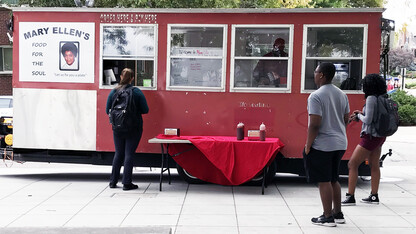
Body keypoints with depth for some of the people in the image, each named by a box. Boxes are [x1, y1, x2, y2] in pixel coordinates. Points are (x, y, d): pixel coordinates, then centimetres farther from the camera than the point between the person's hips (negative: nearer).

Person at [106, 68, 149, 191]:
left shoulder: (113, 92, -2)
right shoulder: (137, 92, -9)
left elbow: (108, 111, 3)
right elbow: (145, 110, -6)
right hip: (134, 128, -3)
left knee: (118, 153, 14)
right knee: (129, 154, 2)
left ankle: (113, 181, 18)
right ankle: (126, 183, 3)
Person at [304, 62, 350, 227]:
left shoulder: (316, 96, -16)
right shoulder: (342, 95, 10)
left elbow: (315, 124, -20)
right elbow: (346, 119, 15)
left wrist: (308, 146, -12)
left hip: (322, 145, -8)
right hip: (340, 144, 8)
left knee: (324, 181, 0)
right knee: (333, 179, 18)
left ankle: (328, 218, 7)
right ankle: (338, 214, 26)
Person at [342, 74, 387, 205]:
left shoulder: (371, 98, -17)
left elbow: (368, 120, -22)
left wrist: (359, 115, -3)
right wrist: (361, 114, 11)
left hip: (370, 137, -9)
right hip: (380, 136, 9)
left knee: (352, 165, -3)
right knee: (374, 166, 16)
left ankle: (350, 197, -4)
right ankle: (374, 196, 22)